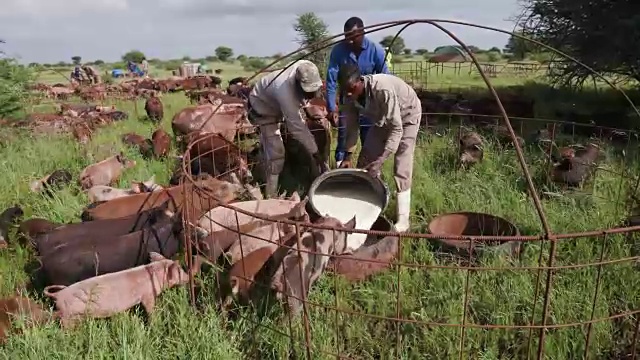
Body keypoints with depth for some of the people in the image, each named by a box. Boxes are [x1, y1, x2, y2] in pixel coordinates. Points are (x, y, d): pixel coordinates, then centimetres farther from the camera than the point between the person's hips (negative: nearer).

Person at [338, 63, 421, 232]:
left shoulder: (383, 90, -41)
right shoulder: (351, 95, -20)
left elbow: (397, 129, -39)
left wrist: (380, 160, -45)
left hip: (407, 115, -7)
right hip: (384, 118, 7)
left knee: (401, 168, -13)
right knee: (366, 159, 3)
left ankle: (403, 220, -8)